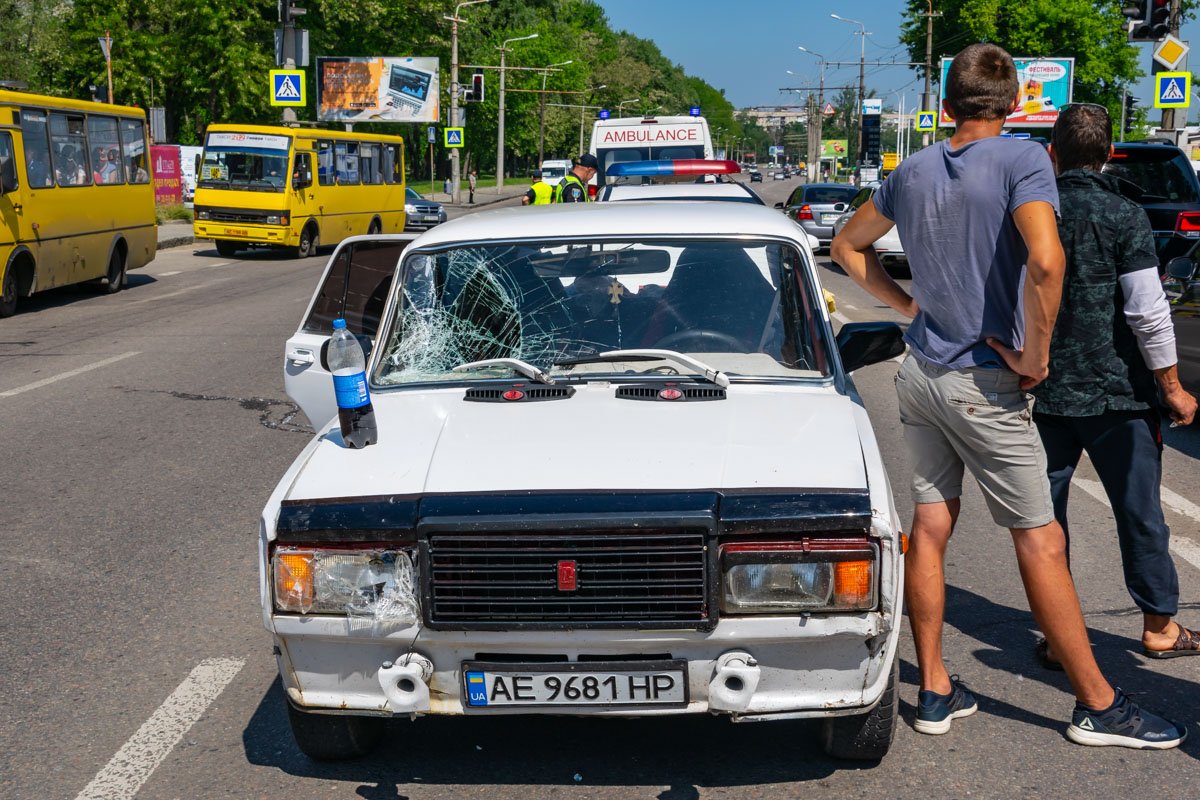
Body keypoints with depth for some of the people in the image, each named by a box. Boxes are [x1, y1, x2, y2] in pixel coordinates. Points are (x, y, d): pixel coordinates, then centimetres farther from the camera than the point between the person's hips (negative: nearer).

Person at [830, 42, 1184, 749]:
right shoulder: (1022, 160, -14)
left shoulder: (913, 172, 6)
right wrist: (1036, 356, -18)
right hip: (983, 384, -6)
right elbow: (1045, 262, -30)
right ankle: (1098, 705, 13)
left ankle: (935, 690, 20)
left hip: (921, 373, 7)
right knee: (1041, 543, 2)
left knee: (930, 528, 11)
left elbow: (849, 246, 20)